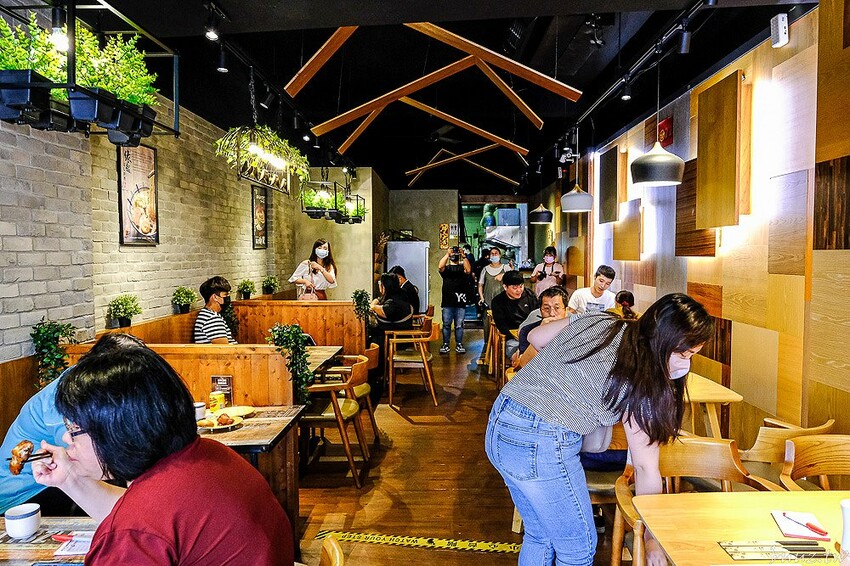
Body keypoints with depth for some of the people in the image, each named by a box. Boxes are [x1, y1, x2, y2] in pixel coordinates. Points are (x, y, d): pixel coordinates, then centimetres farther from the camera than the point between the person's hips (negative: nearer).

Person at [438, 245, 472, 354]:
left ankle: (459, 344, 14)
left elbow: (468, 270, -14)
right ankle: (445, 344, 12)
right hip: (447, 301, 0)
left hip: (460, 301, 0)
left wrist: (464, 256, -20)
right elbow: (440, 266, -12)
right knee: (446, 324, 4)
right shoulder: (446, 268, 11)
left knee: (459, 325, 6)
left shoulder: (463, 267, 9)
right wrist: (447, 254, -21)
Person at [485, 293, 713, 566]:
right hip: (541, 446, -8)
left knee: (540, 535, 26)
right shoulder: (643, 382, -11)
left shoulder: (597, 320, 6)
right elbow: (646, 469, -5)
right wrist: (653, 539, 6)